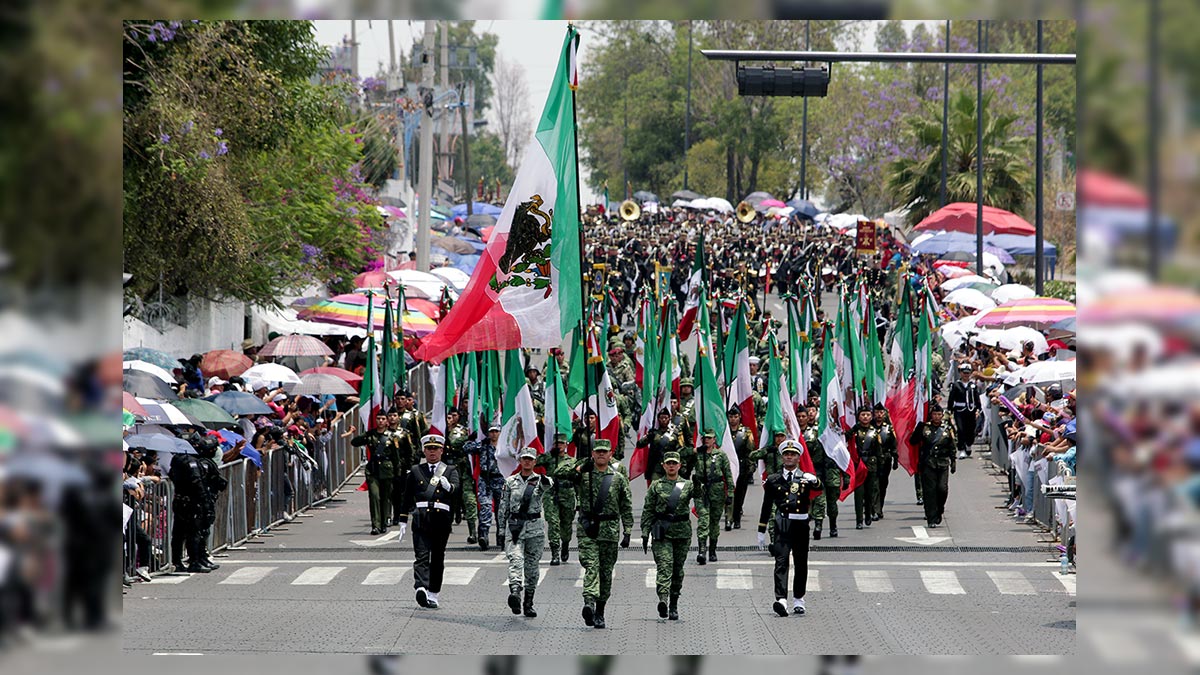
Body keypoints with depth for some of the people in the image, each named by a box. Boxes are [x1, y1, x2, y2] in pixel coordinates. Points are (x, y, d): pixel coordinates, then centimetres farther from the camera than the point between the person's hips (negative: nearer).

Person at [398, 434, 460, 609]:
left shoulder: (450, 471, 13)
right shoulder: (415, 471, 14)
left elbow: (456, 489, -6)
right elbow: (407, 497, 15)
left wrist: (448, 486, -30)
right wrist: (403, 521, 12)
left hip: (441, 518, 1)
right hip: (420, 516, -1)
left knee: (438, 558, 6)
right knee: (421, 555, -14)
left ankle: (433, 595, 14)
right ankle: (421, 589, -31)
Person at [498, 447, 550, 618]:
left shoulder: (539, 480, 4)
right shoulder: (510, 481, 8)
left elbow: (547, 484, -22)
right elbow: (503, 508, 11)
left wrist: (546, 481, -47)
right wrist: (501, 532, 8)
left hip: (535, 528, 1)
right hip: (514, 527, -1)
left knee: (532, 566, 5)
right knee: (516, 560, -21)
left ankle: (528, 604, 16)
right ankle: (515, 592, -42)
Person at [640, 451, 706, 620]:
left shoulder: (689, 485, 4)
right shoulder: (656, 486, 5)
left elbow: (701, 508, -3)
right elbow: (648, 511, 6)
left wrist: (702, 533, -13)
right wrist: (645, 534, 0)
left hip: (682, 532, 2)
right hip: (662, 532, -2)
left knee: (678, 569, 7)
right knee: (664, 565, -18)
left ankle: (674, 606, 17)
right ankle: (663, 599, -36)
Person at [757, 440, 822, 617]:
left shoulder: (806, 477, 9)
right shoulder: (774, 480, 9)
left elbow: (819, 487, -13)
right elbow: (766, 506, 13)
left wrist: (814, 480, -37)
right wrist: (761, 531, 11)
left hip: (801, 524, 1)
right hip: (782, 524, -1)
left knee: (801, 564, 9)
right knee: (781, 561, -14)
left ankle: (798, 600, 23)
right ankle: (781, 599, -26)